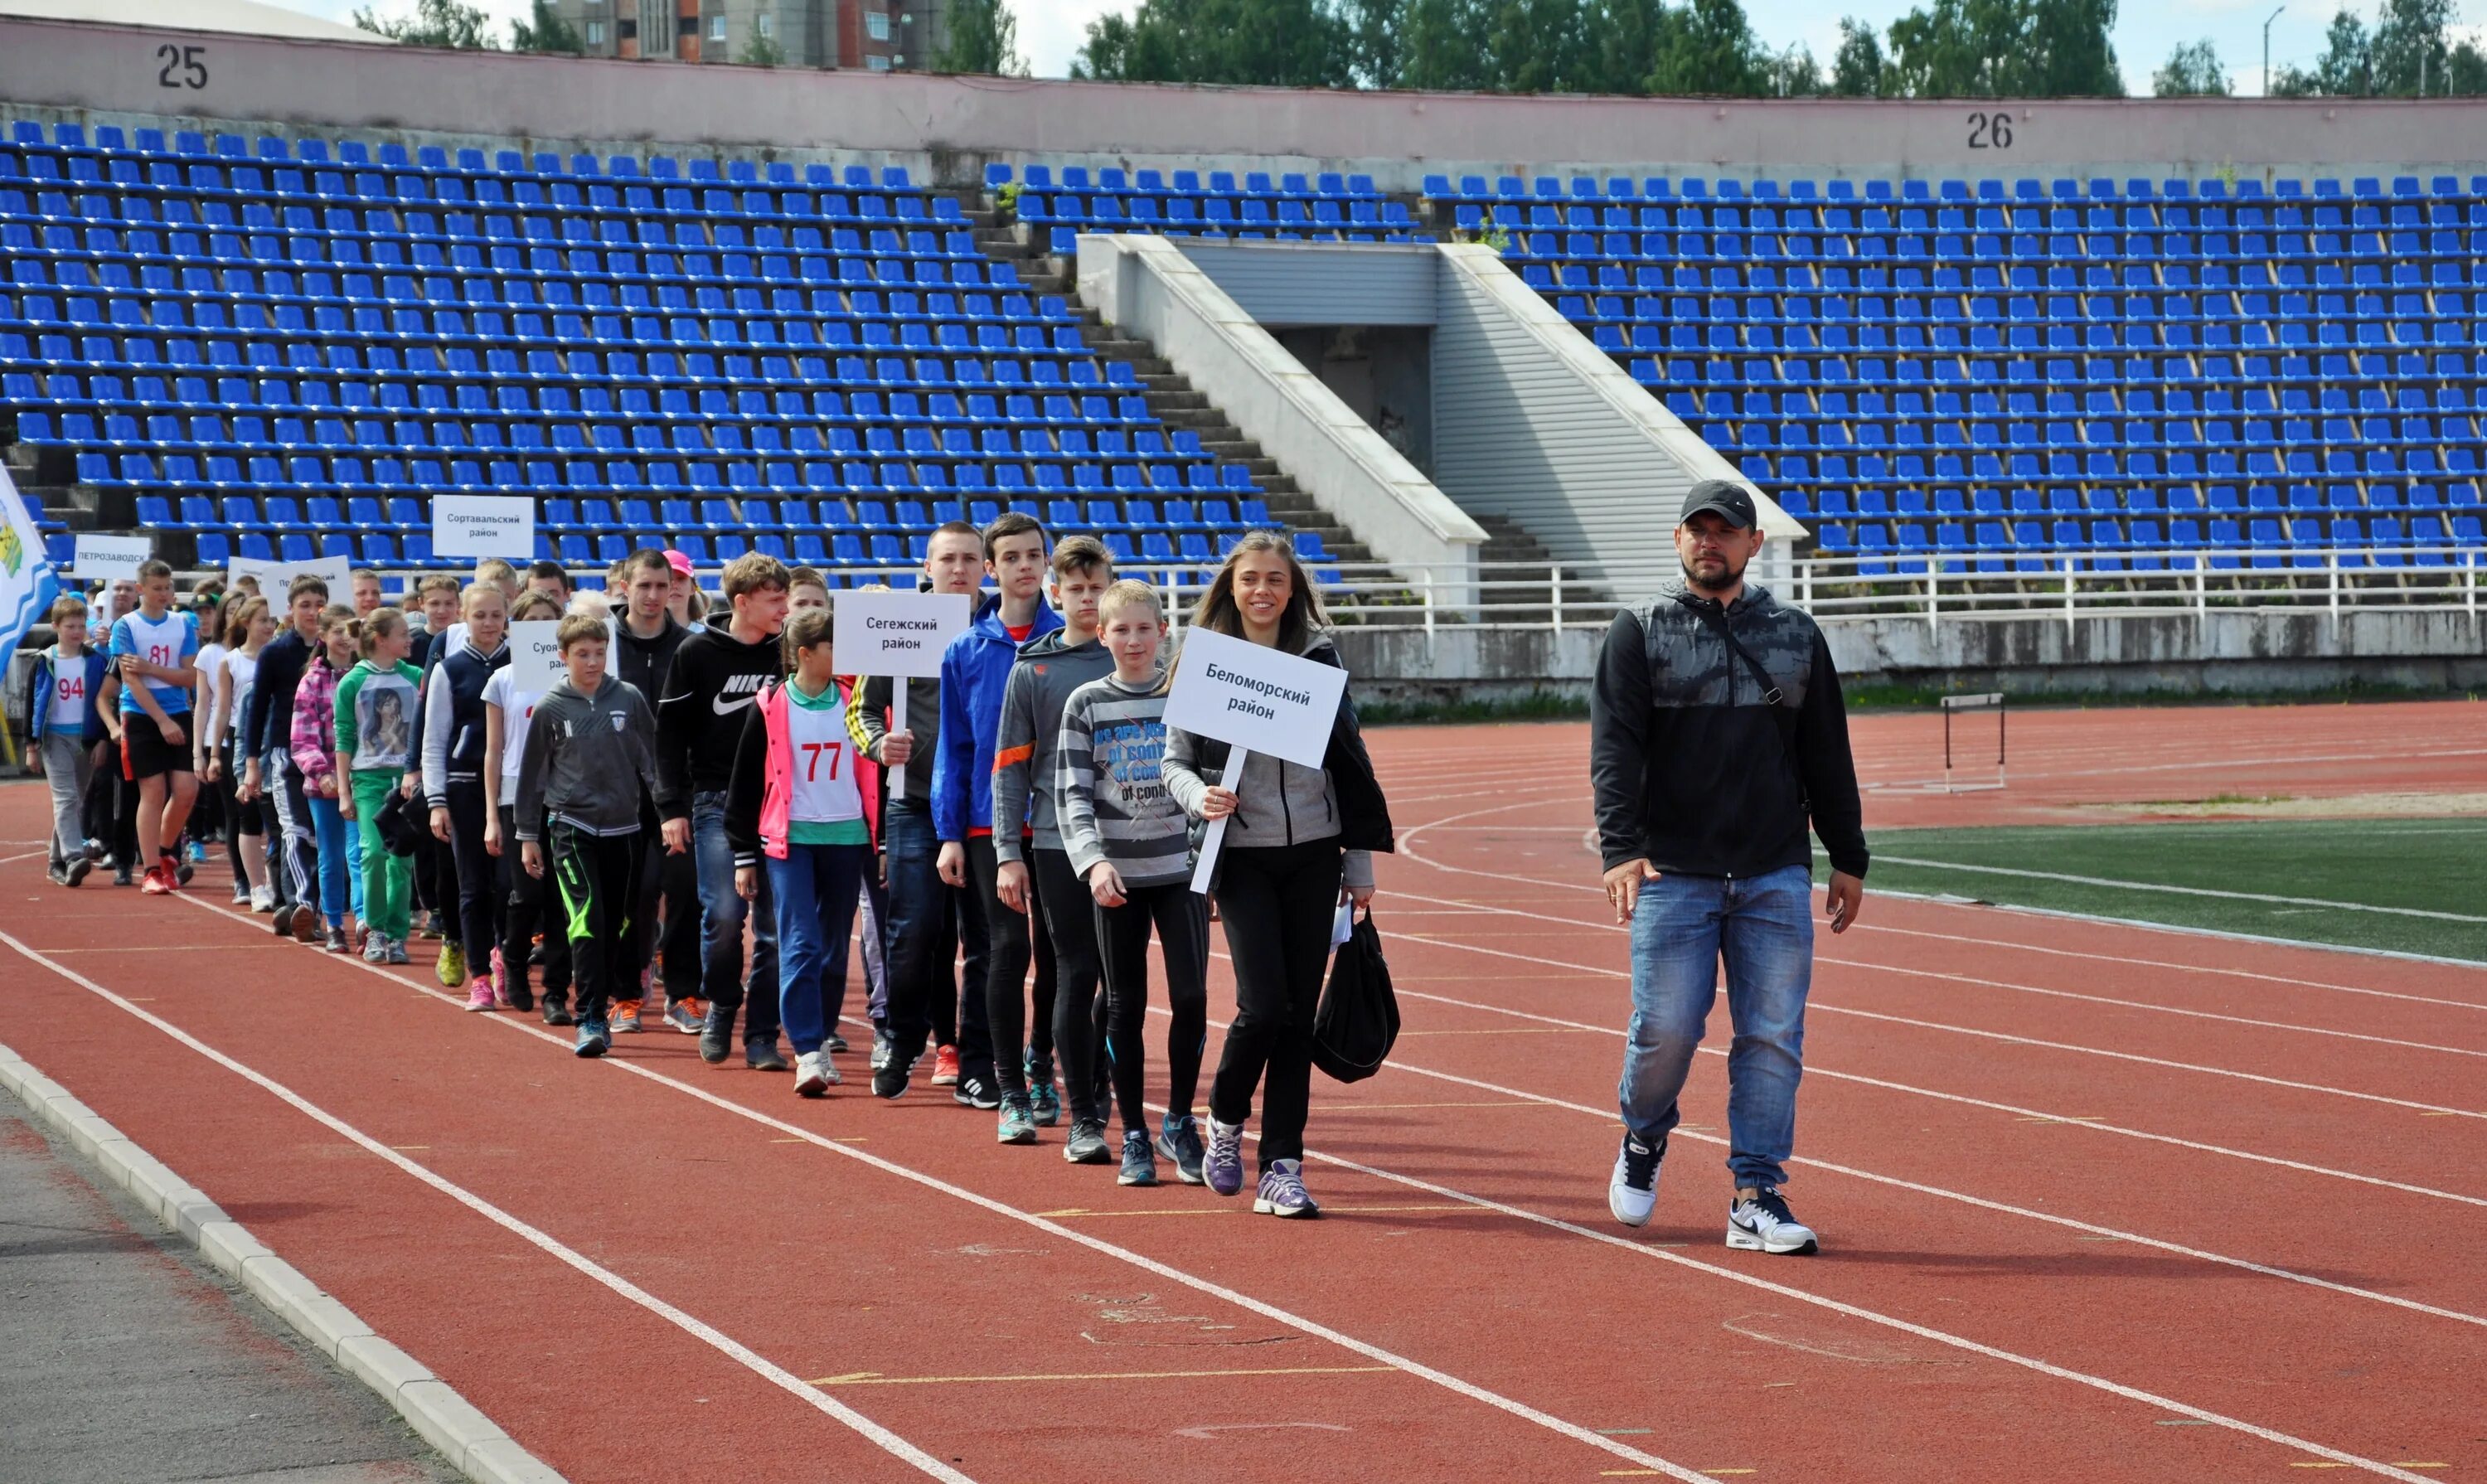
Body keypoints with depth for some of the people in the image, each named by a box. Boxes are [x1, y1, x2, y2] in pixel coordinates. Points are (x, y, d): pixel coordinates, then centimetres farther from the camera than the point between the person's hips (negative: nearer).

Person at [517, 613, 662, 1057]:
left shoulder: (629, 699, 3)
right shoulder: (550, 709, 1)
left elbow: (652, 761, 9)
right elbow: (532, 774, 7)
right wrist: (528, 836, 7)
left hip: (624, 829, 2)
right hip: (571, 827, -2)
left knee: (619, 927, 8)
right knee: (586, 922, -14)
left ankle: (616, 1001, 24)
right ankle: (591, 1021, -14)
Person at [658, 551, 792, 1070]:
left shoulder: (787, 654, 7)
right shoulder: (697, 653, 0)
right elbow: (670, 733, 2)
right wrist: (672, 807, -4)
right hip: (716, 803, -2)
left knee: (775, 922, -2)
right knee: (723, 913, -12)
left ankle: (762, 1035, 6)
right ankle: (721, 1008, 12)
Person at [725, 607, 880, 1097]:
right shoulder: (770, 708, -2)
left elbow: (873, 775, 12)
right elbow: (745, 784, 3)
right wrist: (743, 855, 2)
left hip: (847, 837, 3)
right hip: (789, 838, -3)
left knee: (834, 949, 9)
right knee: (800, 946, -12)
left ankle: (820, 1039, 22)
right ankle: (808, 1054, -15)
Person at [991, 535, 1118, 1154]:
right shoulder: (1031, 671, 5)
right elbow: (1010, 766, 4)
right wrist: (1008, 854, -3)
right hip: (1055, 841, -1)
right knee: (1074, 975, -3)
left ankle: (1101, 1095, 18)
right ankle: (1082, 1118, -1)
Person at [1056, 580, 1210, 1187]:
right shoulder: (1085, 704, 2)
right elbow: (1074, 796, -2)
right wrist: (1092, 861, -18)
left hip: (1181, 868, 0)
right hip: (1116, 874, 0)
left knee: (1191, 996, -7)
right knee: (1125, 1006, 4)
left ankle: (1179, 1123, 10)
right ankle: (1134, 1137, 13)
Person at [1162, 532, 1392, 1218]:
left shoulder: (1318, 657, 5)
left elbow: (1350, 761, 10)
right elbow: (1174, 760, 3)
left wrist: (1359, 859, 9)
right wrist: (1199, 796, -19)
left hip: (1313, 855, 2)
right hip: (1243, 858, -2)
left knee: (1299, 1014, 1)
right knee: (1263, 1004, -12)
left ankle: (1282, 1169, 6)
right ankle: (1225, 1116, 17)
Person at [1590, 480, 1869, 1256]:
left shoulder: (1796, 636, 13)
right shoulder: (1640, 633, 3)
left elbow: (1828, 756, 16)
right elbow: (1614, 750, -7)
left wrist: (1848, 858, 11)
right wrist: (1622, 848, -20)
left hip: (1777, 878, 3)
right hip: (1673, 875, -2)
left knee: (1774, 1036, -2)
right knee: (1666, 1027, -5)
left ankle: (1756, 1195, 3)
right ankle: (1644, 1138, 25)